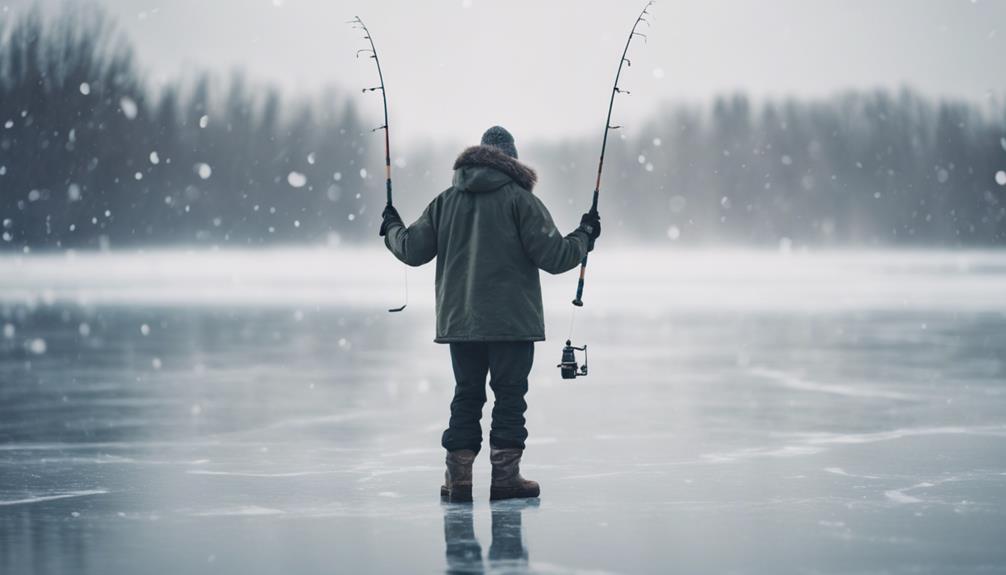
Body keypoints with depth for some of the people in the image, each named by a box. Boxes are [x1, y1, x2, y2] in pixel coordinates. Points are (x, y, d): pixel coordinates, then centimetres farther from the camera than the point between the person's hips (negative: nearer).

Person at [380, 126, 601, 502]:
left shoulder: (446, 201, 6)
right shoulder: (521, 200, -7)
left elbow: (412, 250, 8)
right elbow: (553, 256, -10)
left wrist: (392, 230, 29)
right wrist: (584, 236, 8)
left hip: (459, 320, 4)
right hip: (513, 320, -4)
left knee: (466, 396, 11)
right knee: (510, 397, 2)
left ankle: (458, 477, 9)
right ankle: (505, 476, 1)